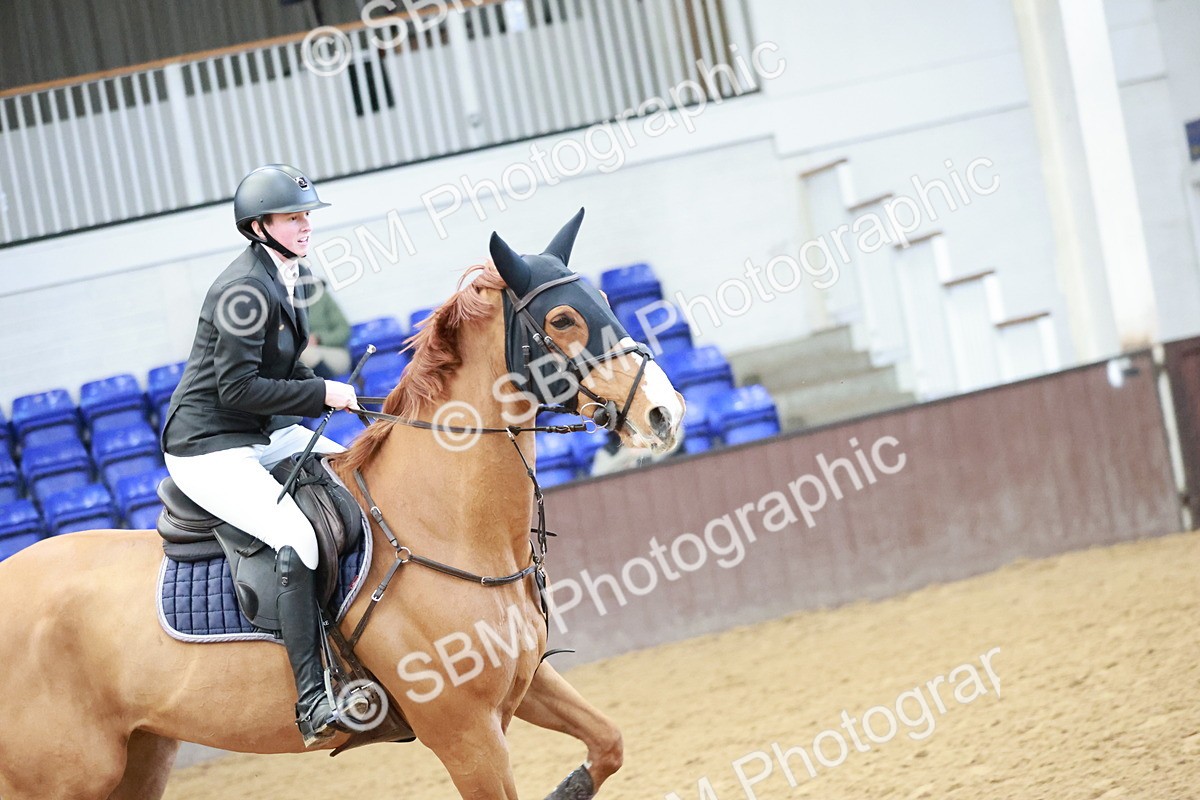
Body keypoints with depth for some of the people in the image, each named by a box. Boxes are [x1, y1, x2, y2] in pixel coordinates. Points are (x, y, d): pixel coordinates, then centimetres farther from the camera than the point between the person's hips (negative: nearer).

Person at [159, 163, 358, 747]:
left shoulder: (286, 278, 10)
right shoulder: (245, 289, -19)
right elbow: (238, 388, -23)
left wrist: (331, 391, 1)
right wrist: (322, 394, -19)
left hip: (265, 435, 10)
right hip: (208, 450, -10)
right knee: (296, 537, -28)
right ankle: (312, 699, -25)